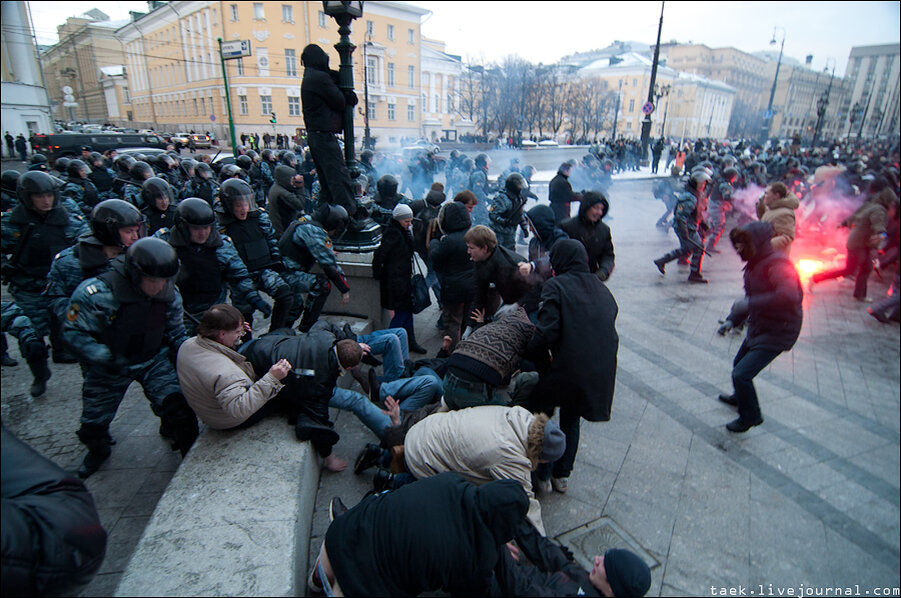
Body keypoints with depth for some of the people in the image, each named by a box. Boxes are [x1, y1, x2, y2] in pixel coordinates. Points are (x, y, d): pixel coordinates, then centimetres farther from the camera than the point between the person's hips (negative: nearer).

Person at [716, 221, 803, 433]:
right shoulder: (755, 264, 7)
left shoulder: (777, 264, -25)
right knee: (739, 364, 27)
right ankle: (739, 398, 54)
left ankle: (750, 416, 11)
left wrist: (750, 304, -39)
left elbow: (789, 296, -41)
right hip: (758, 328, 10)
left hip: (777, 332, -10)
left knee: (741, 374, -12)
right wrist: (732, 320, 8)